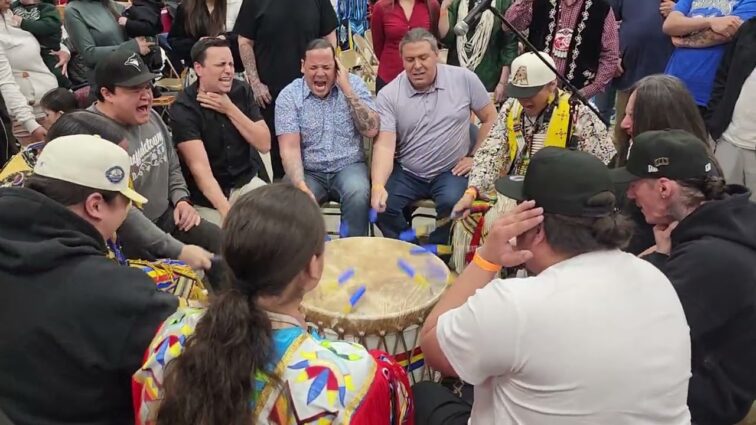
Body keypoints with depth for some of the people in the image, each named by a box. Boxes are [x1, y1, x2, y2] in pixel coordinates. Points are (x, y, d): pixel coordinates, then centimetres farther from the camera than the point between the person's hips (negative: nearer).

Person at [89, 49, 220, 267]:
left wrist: (181, 199, -1)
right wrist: (179, 251, -29)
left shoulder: (151, 116, 3)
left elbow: (172, 167, 18)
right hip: (127, 237, -7)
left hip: (166, 216, 7)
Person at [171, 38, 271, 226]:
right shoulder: (183, 108, -16)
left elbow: (264, 144, -6)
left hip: (247, 182, 4)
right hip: (208, 196, -3)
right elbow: (200, 168, -26)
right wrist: (227, 211, -39)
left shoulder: (242, 91, -1)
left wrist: (230, 110, -17)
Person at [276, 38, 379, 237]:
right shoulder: (288, 96, -3)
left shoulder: (354, 84, 2)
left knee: (358, 194, -31)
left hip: (348, 167, 1)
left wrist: (347, 90, -14)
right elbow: (289, 148, -11)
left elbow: (371, 131, -9)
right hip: (309, 172, 0)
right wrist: (300, 185, -28)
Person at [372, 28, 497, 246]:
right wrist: (377, 185, -31)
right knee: (380, 205, -23)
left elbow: (491, 118, 7)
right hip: (406, 173, 1)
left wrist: (475, 157, 0)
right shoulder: (388, 95, -6)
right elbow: (384, 144, -15)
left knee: (452, 203, -30)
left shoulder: (464, 79, -4)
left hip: (451, 171, -1)